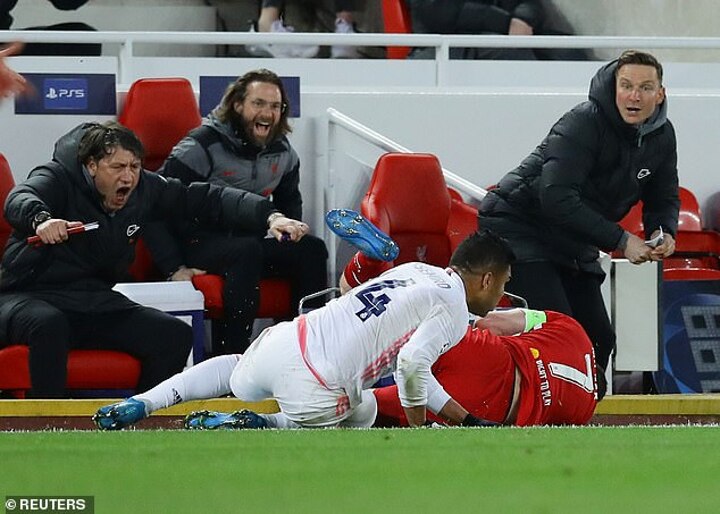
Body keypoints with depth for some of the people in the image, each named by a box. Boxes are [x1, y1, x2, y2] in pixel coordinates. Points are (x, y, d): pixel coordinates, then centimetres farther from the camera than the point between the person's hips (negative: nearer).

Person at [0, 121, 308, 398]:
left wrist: (269, 216, -7)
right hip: (28, 298, -6)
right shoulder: (58, 179, -11)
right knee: (49, 325, -42)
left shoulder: (144, 190, 5)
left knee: (175, 335, -15)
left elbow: (207, 199, 7)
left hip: (95, 302, 6)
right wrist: (41, 219, -58)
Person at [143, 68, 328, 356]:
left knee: (311, 248, -17)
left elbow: (289, 200, 30)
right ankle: (229, 356, -37)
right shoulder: (204, 145, -14)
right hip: (199, 243, -6)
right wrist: (173, 268, -22)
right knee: (247, 251, -37)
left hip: (251, 237, 6)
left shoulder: (282, 151, 7)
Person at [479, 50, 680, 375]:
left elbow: (663, 199, 11)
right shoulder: (583, 124, -25)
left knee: (599, 339, 7)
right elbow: (556, 198, -32)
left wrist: (663, 232, -14)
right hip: (519, 226, -8)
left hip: (573, 244, 8)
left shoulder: (662, 136, 0)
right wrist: (620, 241, -32)